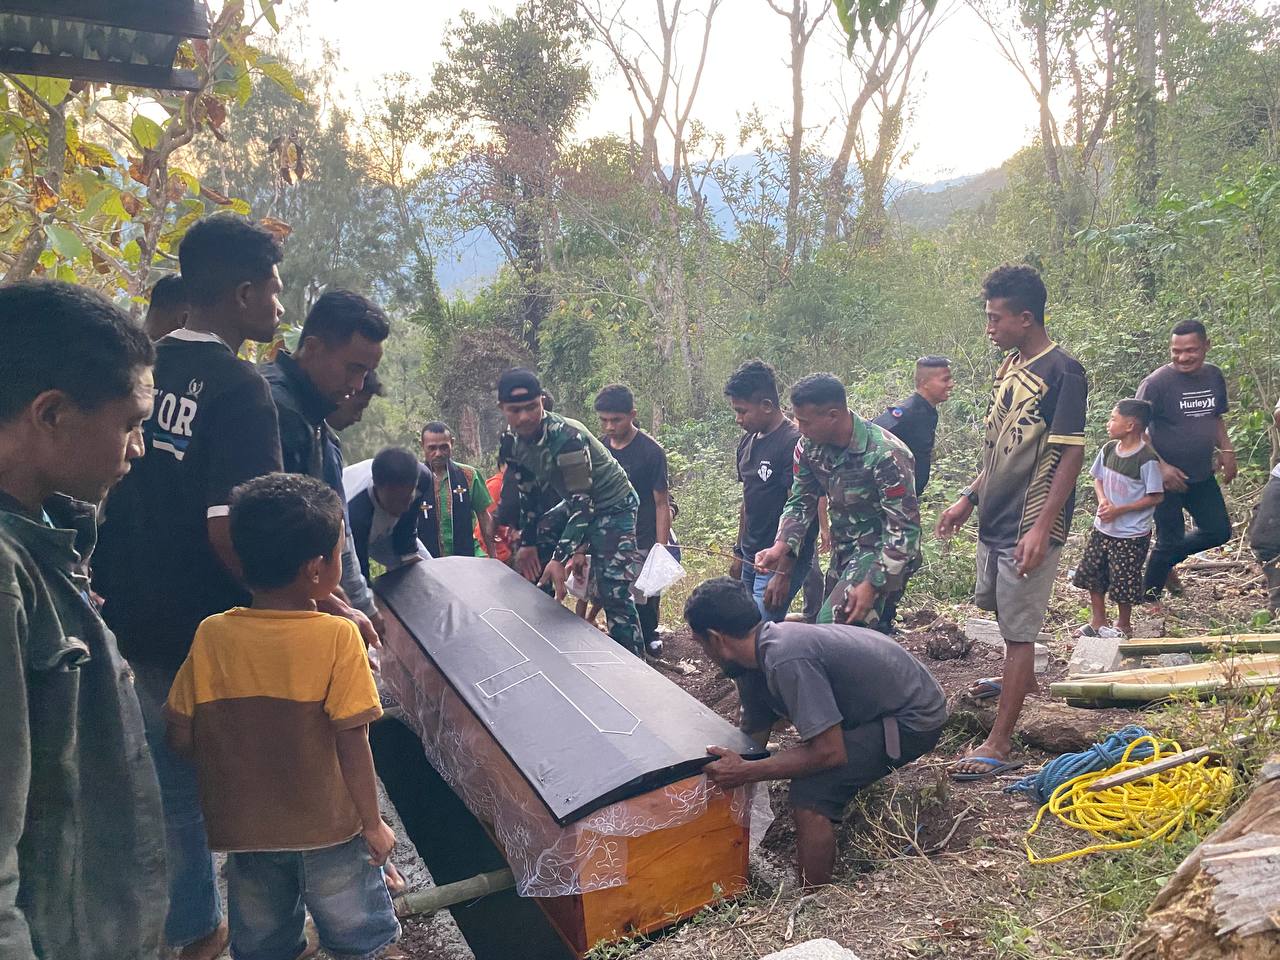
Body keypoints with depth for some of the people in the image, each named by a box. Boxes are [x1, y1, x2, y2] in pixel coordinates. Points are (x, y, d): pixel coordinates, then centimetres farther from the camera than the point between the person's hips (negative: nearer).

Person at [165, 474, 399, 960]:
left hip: (245, 827, 3)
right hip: (328, 828, -3)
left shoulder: (211, 636, -12)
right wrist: (373, 823, -7)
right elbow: (351, 743, -19)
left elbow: (180, 737, -6)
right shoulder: (338, 637, -21)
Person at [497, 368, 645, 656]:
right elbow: (528, 493, 5)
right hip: (575, 503, 8)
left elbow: (583, 501, -33)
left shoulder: (567, 437, -32)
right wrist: (527, 542, 3)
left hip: (612, 506, -8)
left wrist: (560, 558, -39)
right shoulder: (512, 441, -8)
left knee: (612, 593, -15)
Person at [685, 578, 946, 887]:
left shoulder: (786, 661, -30)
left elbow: (830, 752, -28)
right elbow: (752, 736, 10)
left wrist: (744, 772, -26)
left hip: (914, 719, -10)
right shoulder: (758, 656, 0)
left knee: (810, 796, -20)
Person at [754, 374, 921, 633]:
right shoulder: (809, 446, -8)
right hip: (843, 550, 7)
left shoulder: (886, 454, -27)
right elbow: (800, 503, 2)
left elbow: (904, 526, -23)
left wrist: (872, 585, -25)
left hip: (881, 550, -7)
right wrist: (781, 547, -15)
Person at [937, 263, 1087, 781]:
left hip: (1030, 526, -8)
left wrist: (1042, 528, -23)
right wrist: (968, 498, 16)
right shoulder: (1009, 366, 10)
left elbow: (1072, 453, -18)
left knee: (1018, 630, -2)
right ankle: (1023, 679, 51)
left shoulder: (1063, 371, -15)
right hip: (995, 519, 8)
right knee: (1002, 610, 24)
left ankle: (999, 743, 5)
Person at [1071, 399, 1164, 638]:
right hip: (1102, 528, 6)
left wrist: (1119, 510, -19)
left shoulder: (1147, 459, -20)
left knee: (1124, 582, 5)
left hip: (1132, 534, -6)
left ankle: (1123, 624, 28)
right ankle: (1098, 621, 29)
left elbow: (1156, 497, -15)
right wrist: (1103, 500, -10)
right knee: (1092, 574, 12)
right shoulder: (1108, 449, -1)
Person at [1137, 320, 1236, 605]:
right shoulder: (1157, 383, -18)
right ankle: (1149, 600, 20)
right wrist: (1161, 467, -23)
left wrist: (1226, 451, 2)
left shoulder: (1214, 376, 2)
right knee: (1170, 540, 2)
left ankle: (1166, 561, 32)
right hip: (1168, 477, -6)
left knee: (1219, 531, 12)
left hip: (1202, 475, 7)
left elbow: (1216, 418, 17)